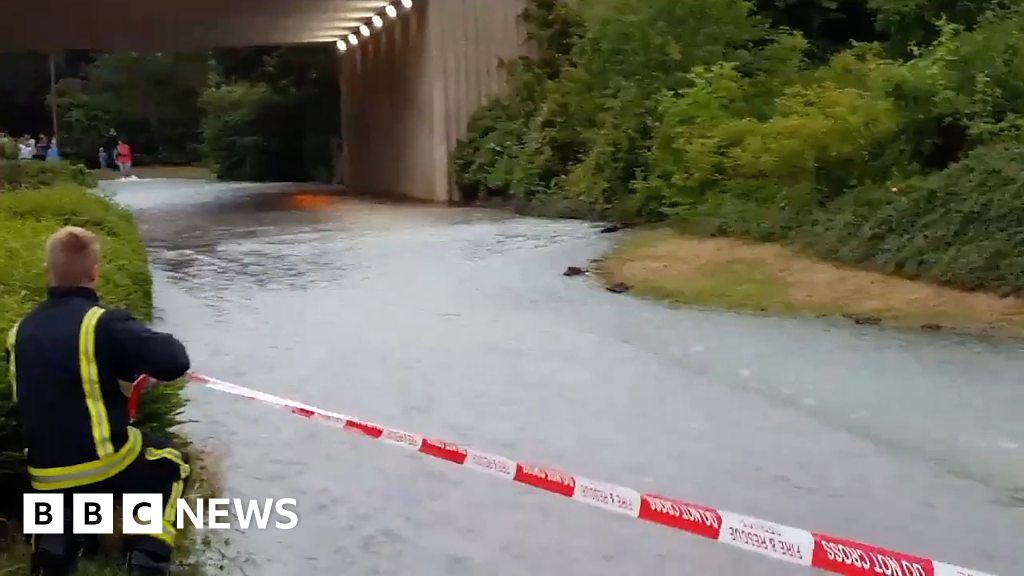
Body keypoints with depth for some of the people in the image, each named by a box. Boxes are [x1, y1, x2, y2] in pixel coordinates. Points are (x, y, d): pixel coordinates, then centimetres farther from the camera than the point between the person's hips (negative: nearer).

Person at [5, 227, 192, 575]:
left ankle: (53, 543, 17)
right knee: (170, 466, 23)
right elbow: (174, 362, -22)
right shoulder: (103, 323, -17)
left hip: (46, 477, 6)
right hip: (108, 466, -6)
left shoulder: (21, 331, 3)